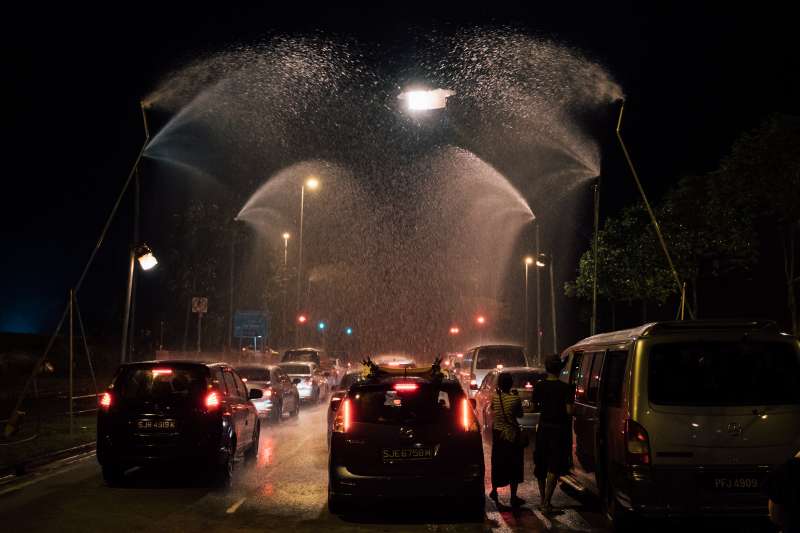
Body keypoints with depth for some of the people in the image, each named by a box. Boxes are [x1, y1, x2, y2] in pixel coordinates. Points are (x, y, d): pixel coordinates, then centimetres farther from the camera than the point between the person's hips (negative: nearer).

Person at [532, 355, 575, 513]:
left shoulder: (539, 386, -3)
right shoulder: (566, 388, -12)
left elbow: (534, 406, 0)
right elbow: (569, 411, -18)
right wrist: (572, 405, 3)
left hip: (543, 428, 3)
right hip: (559, 430, -3)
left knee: (540, 465, 17)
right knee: (554, 467, 0)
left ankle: (543, 499, 29)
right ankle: (546, 503, -5)